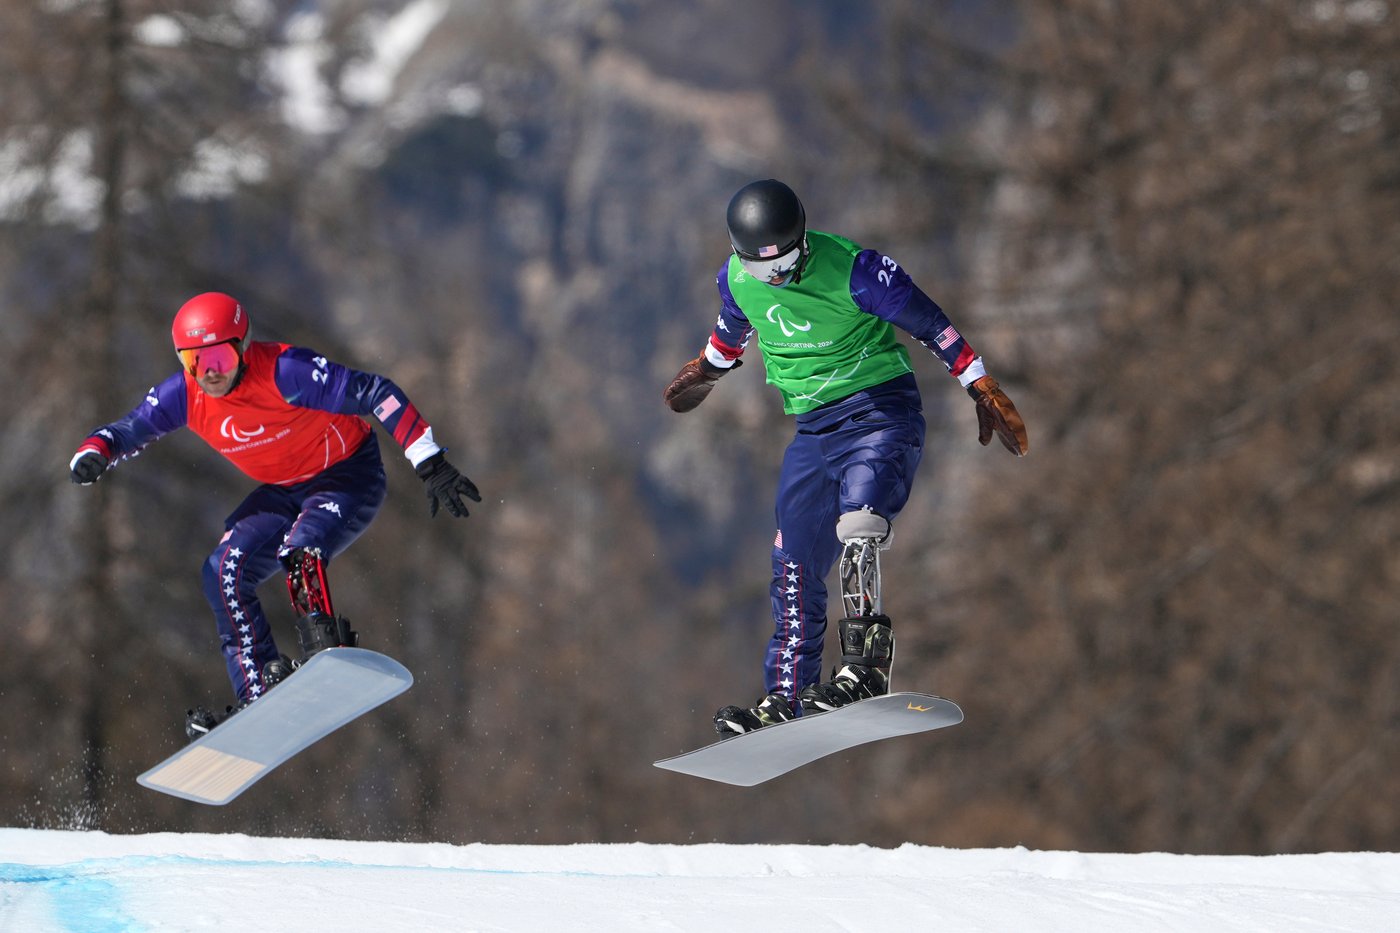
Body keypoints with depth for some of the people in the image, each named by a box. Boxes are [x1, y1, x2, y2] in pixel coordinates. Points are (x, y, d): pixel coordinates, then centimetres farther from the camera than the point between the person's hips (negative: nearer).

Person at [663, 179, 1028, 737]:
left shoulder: (854, 271, -19)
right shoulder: (738, 278, -3)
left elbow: (931, 325, -9)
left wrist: (983, 390, -4)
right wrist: (707, 370, 39)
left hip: (880, 409, -6)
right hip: (812, 428, 6)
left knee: (854, 529, -31)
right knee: (794, 569, 5)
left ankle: (864, 666, -31)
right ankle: (785, 700, 11)